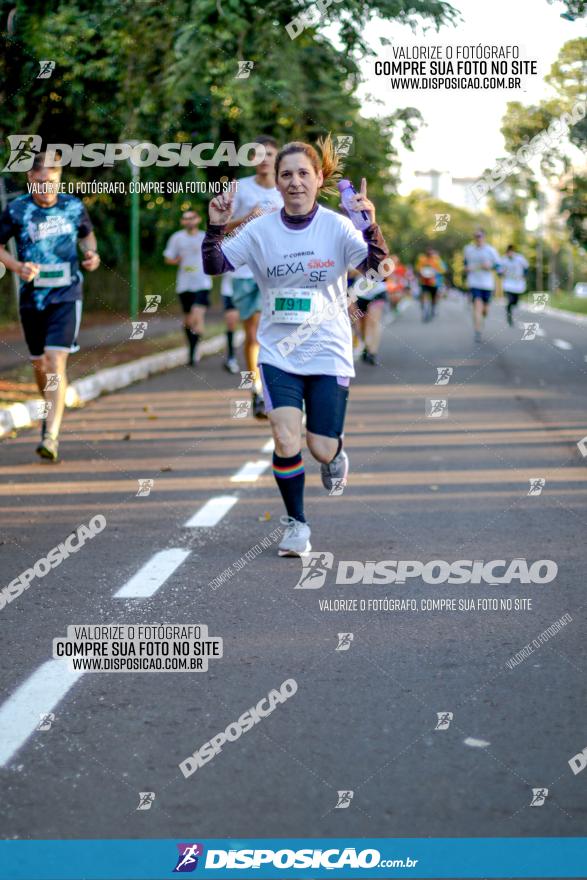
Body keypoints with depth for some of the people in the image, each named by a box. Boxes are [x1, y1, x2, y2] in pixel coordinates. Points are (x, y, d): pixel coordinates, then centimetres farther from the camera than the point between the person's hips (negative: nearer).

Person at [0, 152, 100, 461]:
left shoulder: (74, 206, 0)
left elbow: (87, 234, 19)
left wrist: (91, 253, -2)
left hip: (66, 295, -1)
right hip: (31, 297, 2)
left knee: (56, 360, -16)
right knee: (39, 363, 13)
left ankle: (51, 435, -19)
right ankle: (51, 411, 43)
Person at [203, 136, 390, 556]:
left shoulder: (337, 226, -7)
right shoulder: (261, 230, -2)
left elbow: (375, 264, -20)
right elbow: (215, 265, -4)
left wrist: (371, 227, -38)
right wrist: (216, 228, -21)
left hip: (328, 353, -1)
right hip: (278, 353, 1)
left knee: (321, 450, -1)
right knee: (285, 437, -15)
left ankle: (336, 457, 39)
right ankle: (296, 523, 5)